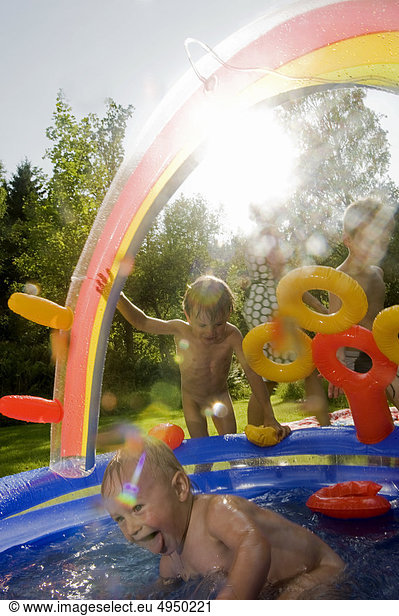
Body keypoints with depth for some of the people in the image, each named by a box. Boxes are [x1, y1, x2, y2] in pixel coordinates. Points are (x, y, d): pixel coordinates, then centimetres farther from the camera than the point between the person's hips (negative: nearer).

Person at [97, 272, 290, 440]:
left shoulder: (231, 335, -31)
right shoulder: (181, 330, -28)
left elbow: (252, 372, -31)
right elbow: (142, 322, -20)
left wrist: (269, 417, -34)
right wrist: (118, 298, -36)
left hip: (219, 395, 0)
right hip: (191, 398, 0)